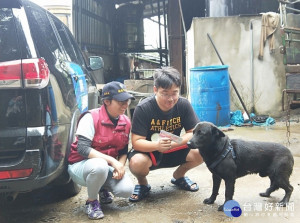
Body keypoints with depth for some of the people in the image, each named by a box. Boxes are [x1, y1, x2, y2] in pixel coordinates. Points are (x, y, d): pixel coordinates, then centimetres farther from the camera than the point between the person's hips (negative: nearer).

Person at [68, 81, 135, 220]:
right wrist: (112, 161, -32)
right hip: (81, 165, -5)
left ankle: (103, 188, 16)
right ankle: (91, 202, -10)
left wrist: (120, 166, -15)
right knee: (100, 166, -40)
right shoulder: (91, 117, -19)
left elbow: (124, 151, 6)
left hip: (107, 167, 5)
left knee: (126, 190, -21)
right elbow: (82, 148, -27)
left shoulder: (126, 122, -1)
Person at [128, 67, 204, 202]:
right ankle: (142, 183, 2)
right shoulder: (143, 108, -22)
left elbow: (194, 133, -11)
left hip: (173, 152, 3)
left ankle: (179, 175, 11)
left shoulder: (183, 105, -13)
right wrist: (157, 145, -43)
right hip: (148, 151, -3)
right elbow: (136, 142, -22)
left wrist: (175, 143, -31)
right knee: (137, 163, -37)